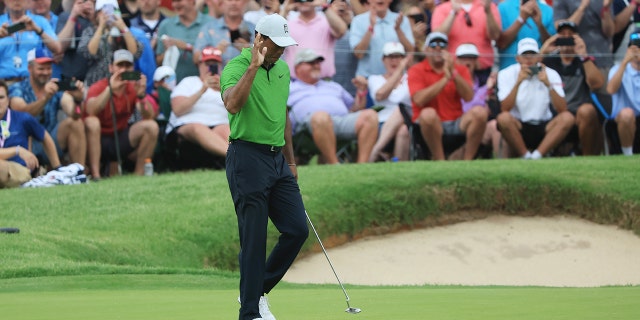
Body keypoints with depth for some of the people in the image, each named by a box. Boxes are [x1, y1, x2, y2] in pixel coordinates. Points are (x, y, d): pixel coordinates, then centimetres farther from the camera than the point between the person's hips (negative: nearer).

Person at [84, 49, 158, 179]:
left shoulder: (134, 88, -1)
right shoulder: (98, 87, -13)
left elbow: (149, 116, -13)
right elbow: (90, 111, -34)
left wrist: (141, 95, -31)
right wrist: (110, 89, -40)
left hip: (121, 138, 4)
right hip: (99, 141, -4)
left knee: (151, 126, -17)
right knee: (91, 122, -35)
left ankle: (139, 173, -7)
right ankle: (95, 174, -32)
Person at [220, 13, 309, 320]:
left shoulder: (282, 69, 13)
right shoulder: (236, 67, -12)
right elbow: (232, 104, -32)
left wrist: (290, 160, 22)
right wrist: (254, 66, -34)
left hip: (277, 159, 8)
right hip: (248, 158, -8)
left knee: (297, 229, 3)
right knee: (254, 239, -5)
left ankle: (258, 291, 20)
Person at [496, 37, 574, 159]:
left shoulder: (551, 74, 0)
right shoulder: (507, 74, -3)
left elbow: (562, 110, -10)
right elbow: (505, 109, -16)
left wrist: (548, 84, -22)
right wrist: (518, 82, -25)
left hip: (543, 129, 2)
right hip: (518, 128, -2)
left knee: (567, 118, -25)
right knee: (503, 118, -32)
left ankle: (536, 156, -24)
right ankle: (526, 156, -16)